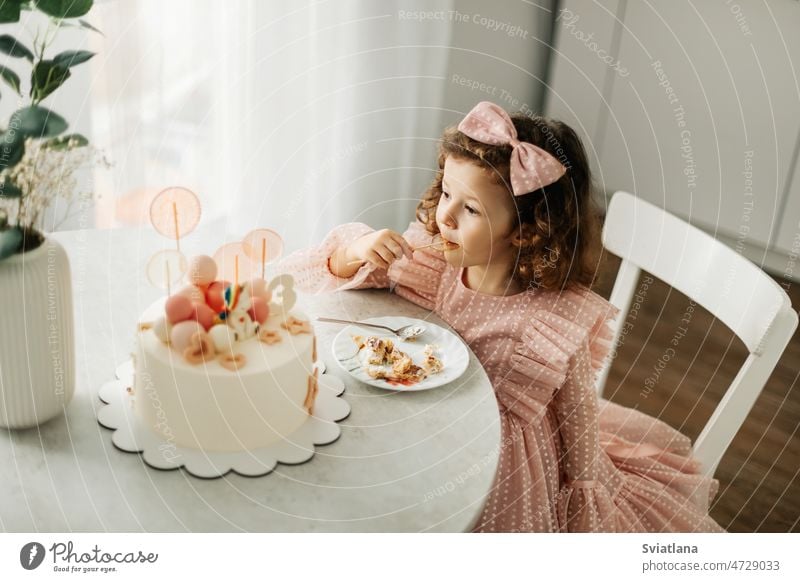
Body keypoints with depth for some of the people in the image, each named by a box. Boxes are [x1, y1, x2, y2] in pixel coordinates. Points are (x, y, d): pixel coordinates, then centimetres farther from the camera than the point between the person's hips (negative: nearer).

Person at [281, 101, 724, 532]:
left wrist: (583, 502, 0)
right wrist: (356, 250, -25)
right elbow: (306, 277, -4)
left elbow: (577, 418, -9)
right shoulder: (425, 257, -12)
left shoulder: (557, 320, -24)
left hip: (502, 467, -3)